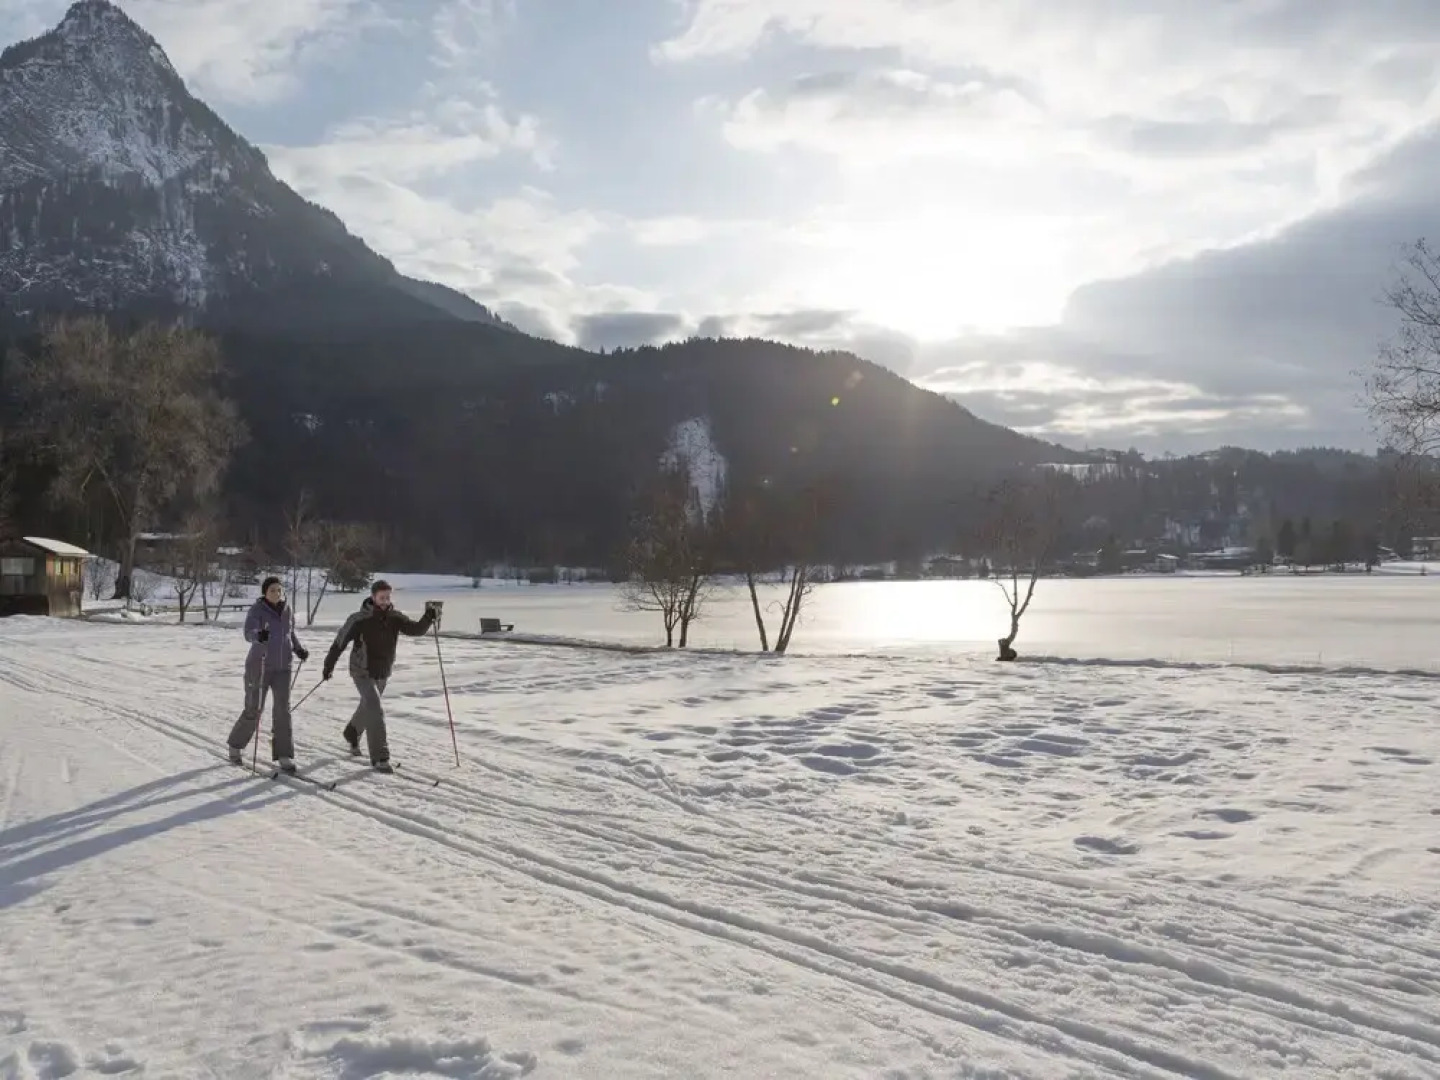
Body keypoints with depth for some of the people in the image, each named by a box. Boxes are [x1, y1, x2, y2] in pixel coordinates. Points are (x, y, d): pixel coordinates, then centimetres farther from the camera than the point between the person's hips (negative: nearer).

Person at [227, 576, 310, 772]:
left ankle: (284, 755, -1)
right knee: (253, 710, 4)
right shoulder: (257, 609, -12)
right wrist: (258, 636, -51)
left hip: (282, 668, 4)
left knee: (283, 709, -5)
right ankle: (236, 746, 28)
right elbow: (249, 633, -28)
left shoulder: (287, 611, 4)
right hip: (259, 666, -4)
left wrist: (299, 649, 2)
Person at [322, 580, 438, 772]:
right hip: (363, 672, -5)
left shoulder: (395, 617, -7)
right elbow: (340, 641, -9)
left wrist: (428, 617, -39)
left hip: (383, 673, 5)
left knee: (368, 707, 25)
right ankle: (379, 758, -15)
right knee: (376, 711, -17)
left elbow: (416, 629, -20)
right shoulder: (360, 619, -18)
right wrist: (329, 666, -2)